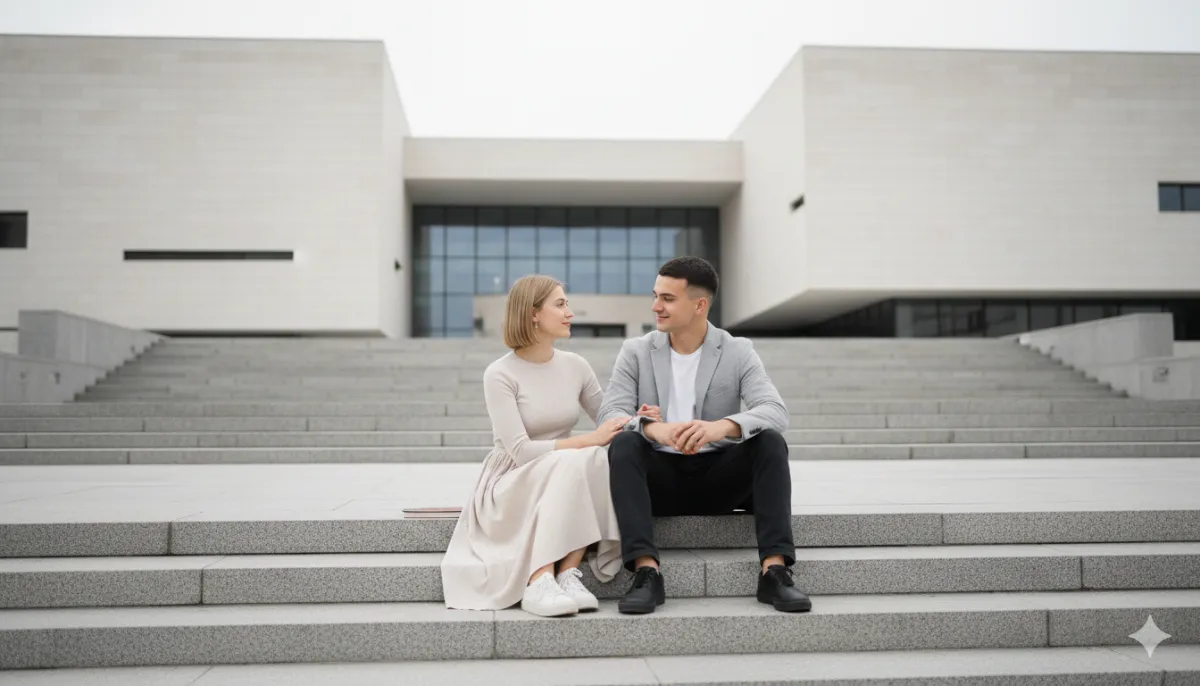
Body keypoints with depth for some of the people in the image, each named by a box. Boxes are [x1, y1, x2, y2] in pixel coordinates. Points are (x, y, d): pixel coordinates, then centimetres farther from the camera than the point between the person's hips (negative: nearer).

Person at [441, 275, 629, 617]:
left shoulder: (575, 366, 3)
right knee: (572, 463, -35)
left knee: (601, 460, -28)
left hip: (566, 479, 5)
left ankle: (568, 573, -30)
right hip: (512, 485, -4)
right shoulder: (500, 374, -12)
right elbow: (520, 450, -20)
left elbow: (608, 423, 13)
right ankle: (538, 583, -38)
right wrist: (589, 440, -25)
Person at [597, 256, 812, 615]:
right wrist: (652, 428, -36)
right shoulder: (636, 352, 1)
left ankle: (775, 571, -29)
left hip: (719, 477, 0)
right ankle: (646, 572, -36)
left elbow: (775, 412, -17)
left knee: (770, 441, -26)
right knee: (623, 444, -29)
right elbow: (609, 414, -12)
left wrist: (720, 426, -39)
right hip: (660, 477, 0)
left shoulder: (738, 352, -1)